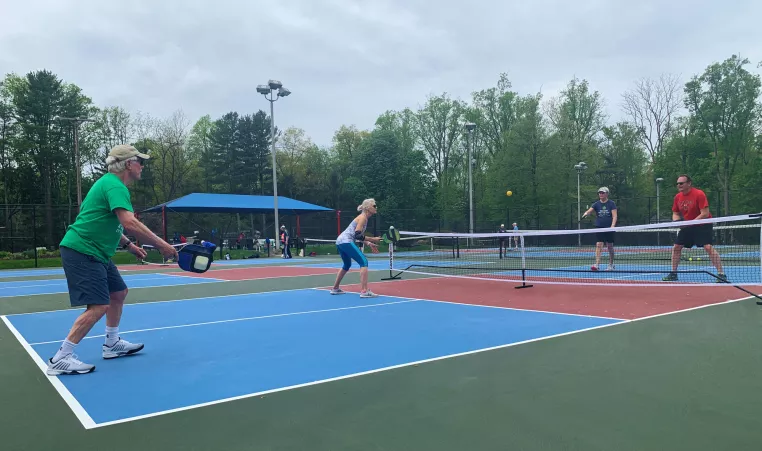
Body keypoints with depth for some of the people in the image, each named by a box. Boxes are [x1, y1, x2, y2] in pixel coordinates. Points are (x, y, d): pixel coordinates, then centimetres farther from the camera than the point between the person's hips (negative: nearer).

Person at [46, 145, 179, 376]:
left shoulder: (111, 184, 16)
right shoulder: (115, 186, -18)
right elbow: (130, 223, -32)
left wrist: (129, 245, 19)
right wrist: (161, 245, -27)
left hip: (95, 253, 11)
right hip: (81, 252, -11)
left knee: (119, 293, 18)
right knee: (99, 306, -15)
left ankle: (112, 343, 30)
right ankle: (60, 359, -9)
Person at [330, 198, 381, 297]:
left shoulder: (364, 218, 18)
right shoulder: (363, 217, -10)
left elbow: (358, 236, 22)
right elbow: (357, 235, -18)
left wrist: (369, 244, 12)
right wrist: (372, 239, -14)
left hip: (340, 241, 10)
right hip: (346, 242, -10)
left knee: (347, 265, 25)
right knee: (364, 262, -14)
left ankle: (335, 289, 35)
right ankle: (364, 291, -20)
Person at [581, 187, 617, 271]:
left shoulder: (611, 204, 0)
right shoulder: (596, 204, 5)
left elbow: (614, 216, -6)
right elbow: (590, 210, -10)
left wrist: (612, 226, -19)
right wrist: (586, 213, -34)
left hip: (609, 228, -1)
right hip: (599, 228, 1)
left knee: (610, 247, 6)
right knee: (598, 245, -10)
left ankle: (611, 265, 20)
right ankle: (597, 264, -14)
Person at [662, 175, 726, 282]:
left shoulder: (699, 194, -19)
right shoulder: (677, 197, 1)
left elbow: (705, 214, -23)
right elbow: (675, 213, 11)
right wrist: (677, 221, -11)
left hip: (703, 225, -7)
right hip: (687, 226, 7)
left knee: (708, 247, -22)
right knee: (676, 247, 4)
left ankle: (721, 274, -16)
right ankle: (673, 273, 17)